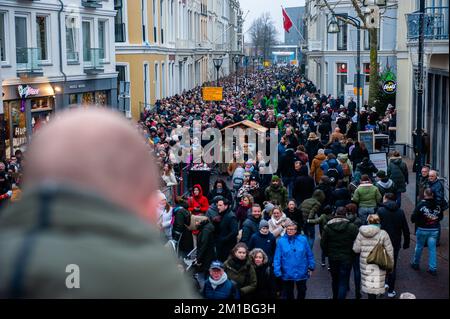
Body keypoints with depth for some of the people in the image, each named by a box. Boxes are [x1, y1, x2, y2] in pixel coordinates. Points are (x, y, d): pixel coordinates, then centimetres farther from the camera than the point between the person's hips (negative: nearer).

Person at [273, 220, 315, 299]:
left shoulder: (303, 240, -6)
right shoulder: (281, 241, -9)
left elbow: (309, 254, 0)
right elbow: (277, 258, -9)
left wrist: (311, 267, 2)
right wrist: (278, 272, -12)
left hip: (301, 273, 1)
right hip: (287, 274, -1)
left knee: (302, 291, 17)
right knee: (288, 293, 15)